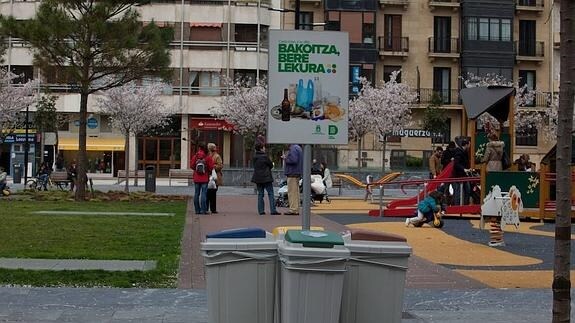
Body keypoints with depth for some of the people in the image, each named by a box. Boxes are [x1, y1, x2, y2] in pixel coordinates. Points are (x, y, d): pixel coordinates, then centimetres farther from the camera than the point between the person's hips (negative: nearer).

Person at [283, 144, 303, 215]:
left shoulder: (293, 149, -16)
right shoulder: (298, 148, 18)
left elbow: (293, 160, -26)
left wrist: (286, 159, -11)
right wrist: (287, 158, 13)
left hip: (292, 173, -11)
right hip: (297, 173, 11)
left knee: (292, 191, -8)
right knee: (296, 191, 13)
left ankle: (293, 210, -7)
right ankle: (296, 209, 17)